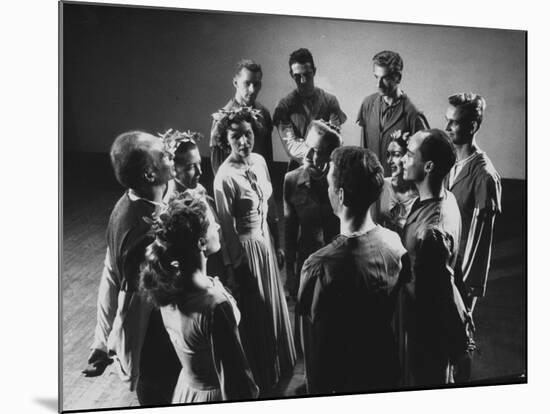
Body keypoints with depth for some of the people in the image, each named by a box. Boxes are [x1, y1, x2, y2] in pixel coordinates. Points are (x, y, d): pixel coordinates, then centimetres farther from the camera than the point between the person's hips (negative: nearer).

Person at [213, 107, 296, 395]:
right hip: (246, 247, -7)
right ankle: (260, 380, 34)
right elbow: (227, 228, -17)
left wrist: (277, 244, 12)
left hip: (266, 241, 7)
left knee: (273, 306, 22)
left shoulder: (259, 161, -3)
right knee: (255, 315, 11)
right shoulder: (226, 176, -24)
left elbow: (270, 206, 7)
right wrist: (238, 264, -10)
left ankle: (278, 366, 46)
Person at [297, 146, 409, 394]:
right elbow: (399, 312, 0)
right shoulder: (394, 242, -13)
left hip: (346, 383, -4)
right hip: (388, 370, 5)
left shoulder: (320, 266, -31)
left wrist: (316, 390, -7)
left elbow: (315, 347, -22)